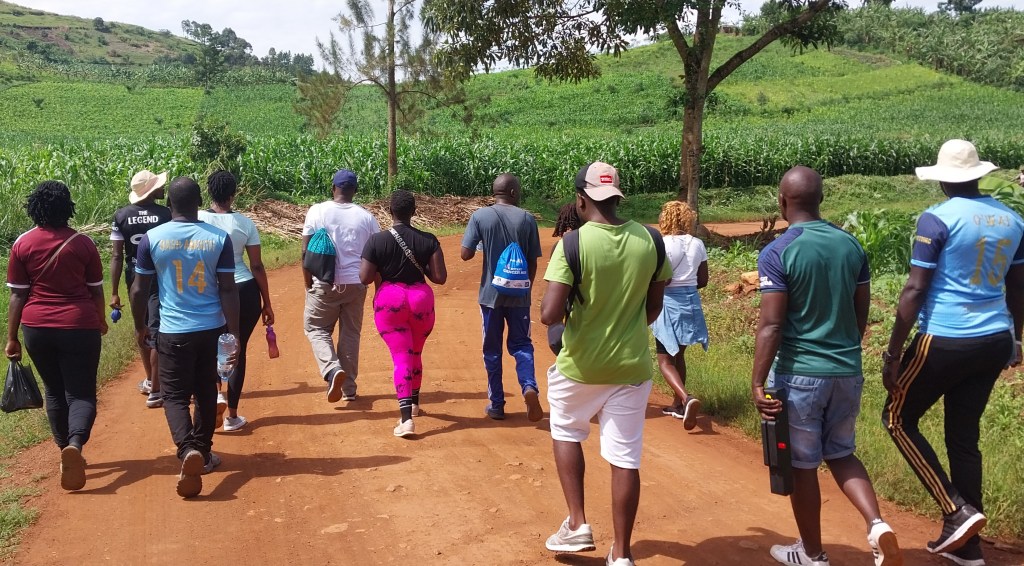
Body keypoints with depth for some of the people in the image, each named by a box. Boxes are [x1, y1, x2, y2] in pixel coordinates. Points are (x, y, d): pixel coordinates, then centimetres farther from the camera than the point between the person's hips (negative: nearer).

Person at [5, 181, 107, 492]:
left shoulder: (22, 244, -1)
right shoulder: (83, 243, -4)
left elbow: (17, 295, -1)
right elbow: (96, 290, 4)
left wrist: (11, 337, 6)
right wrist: (100, 321, 21)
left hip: (37, 329, 2)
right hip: (79, 327, -2)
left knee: (54, 392, 19)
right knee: (81, 393, 1)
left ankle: (67, 450, 26)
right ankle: (75, 444, -25)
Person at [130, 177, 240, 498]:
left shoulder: (152, 239, -6)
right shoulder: (219, 238, -5)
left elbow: (139, 290, 1)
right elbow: (228, 290, -5)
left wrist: (140, 326, 16)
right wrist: (234, 331, 1)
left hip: (173, 332, -2)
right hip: (212, 329, 2)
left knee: (175, 396, 5)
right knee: (206, 393, 18)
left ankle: (188, 449, -19)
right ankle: (204, 453, 29)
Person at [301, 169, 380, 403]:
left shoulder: (317, 211, -5)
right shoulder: (366, 217, 1)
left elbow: (306, 252, -6)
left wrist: (309, 285, 4)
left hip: (325, 284, -2)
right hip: (356, 284, 2)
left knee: (316, 328, 13)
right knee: (351, 334, 14)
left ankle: (333, 369, -12)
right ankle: (349, 389, 18)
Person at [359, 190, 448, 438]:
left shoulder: (377, 240, -9)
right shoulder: (429, 240, -5)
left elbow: (365, 278, -9)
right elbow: (440, 277, -8)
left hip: (389, 300, -2)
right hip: (421, 299, 2)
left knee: (401, 357, -1)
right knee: (415, 354, 22)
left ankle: (406, 418, -14)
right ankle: (413, 404, 40)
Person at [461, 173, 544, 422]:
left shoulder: (480, 216, -6)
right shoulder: (527, 219, -3)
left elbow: (466, 254, -10)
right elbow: (533, 262, -1)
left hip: (490, 294, 0)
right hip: (519, 294, 0)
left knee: (492, 349, 12)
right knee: (521, 344, 12)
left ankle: (496, 404, 17)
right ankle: (529, 387, -13)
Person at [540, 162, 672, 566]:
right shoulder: (650, 241, -4)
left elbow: (549, 315, -22)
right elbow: (654, 308, 7)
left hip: (580, 366, -2)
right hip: (632, 366, 3)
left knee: (566, 433, 24)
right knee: (625, 458, 9)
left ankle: (577, 524, 20)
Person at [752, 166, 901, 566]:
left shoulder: (778, 252, -14)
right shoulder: (852, 245, 3)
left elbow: (771, 326, -18)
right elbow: (861, 316, 10)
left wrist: (757, 383, -14)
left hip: (799, 374, -5)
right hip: (848, 372, 6)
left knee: (802, 465, 10)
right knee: (841, 453, 22)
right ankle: (877, 525, 2)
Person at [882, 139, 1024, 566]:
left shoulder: (937, 219, -13)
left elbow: (915, 291, -15)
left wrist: (892, 354, -9)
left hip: (945, 341, -7)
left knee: (898, 418, 11)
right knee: (964, 437, 14)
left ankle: (957, 511, 3)